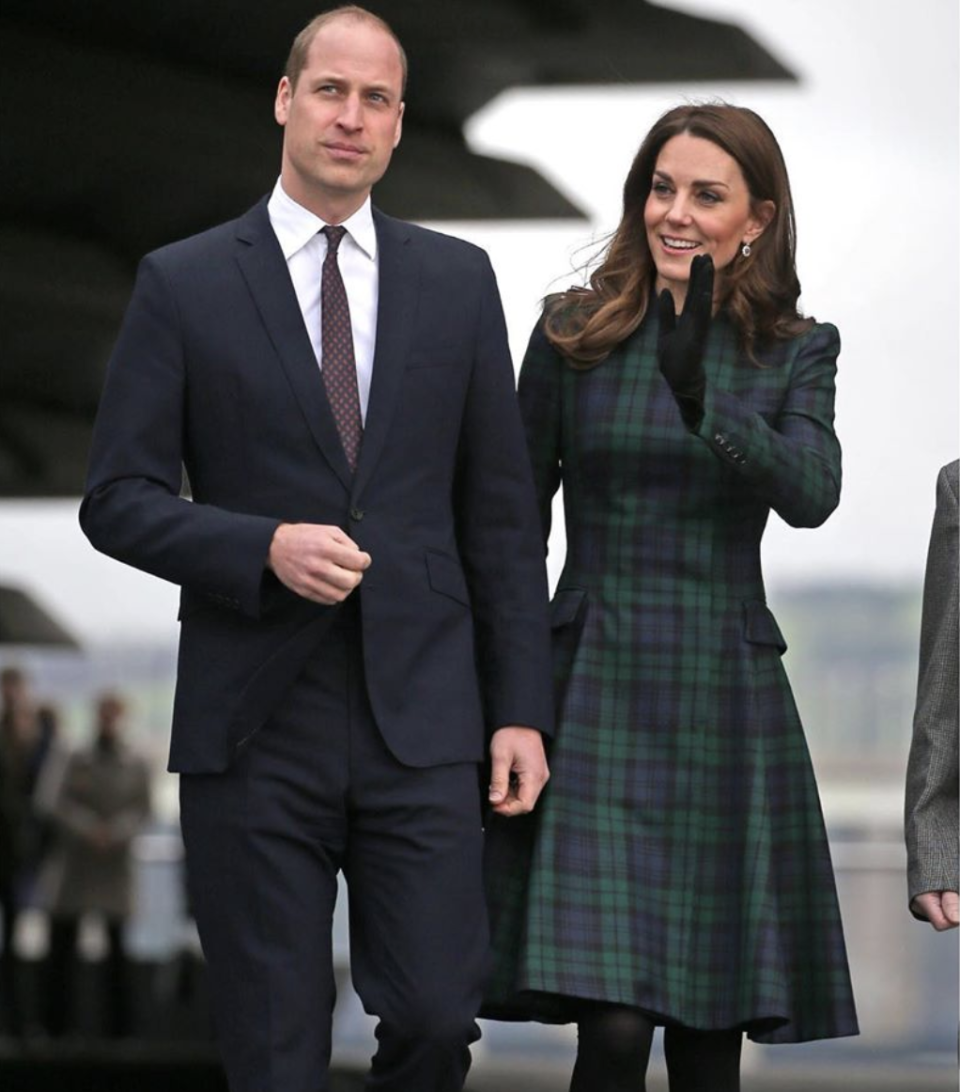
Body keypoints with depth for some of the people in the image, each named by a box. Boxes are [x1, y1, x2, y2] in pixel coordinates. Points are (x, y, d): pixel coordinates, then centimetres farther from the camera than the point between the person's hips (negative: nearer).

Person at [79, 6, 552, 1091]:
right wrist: (266, 546, -16)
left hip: (421, 717, 2)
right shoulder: (184, 284, 3)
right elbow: (118, 499, 1)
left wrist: (521, 708, 5)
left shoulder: (458, 280, 10)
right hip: (252, 723, -1)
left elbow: (501, 511, 11)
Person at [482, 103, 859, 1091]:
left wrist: (701, 399, -30)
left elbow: (810, 494, -14)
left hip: (726, 702, 1)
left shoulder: (795, 352, 5)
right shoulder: (573, 333, 4)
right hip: (597, 690, -1)